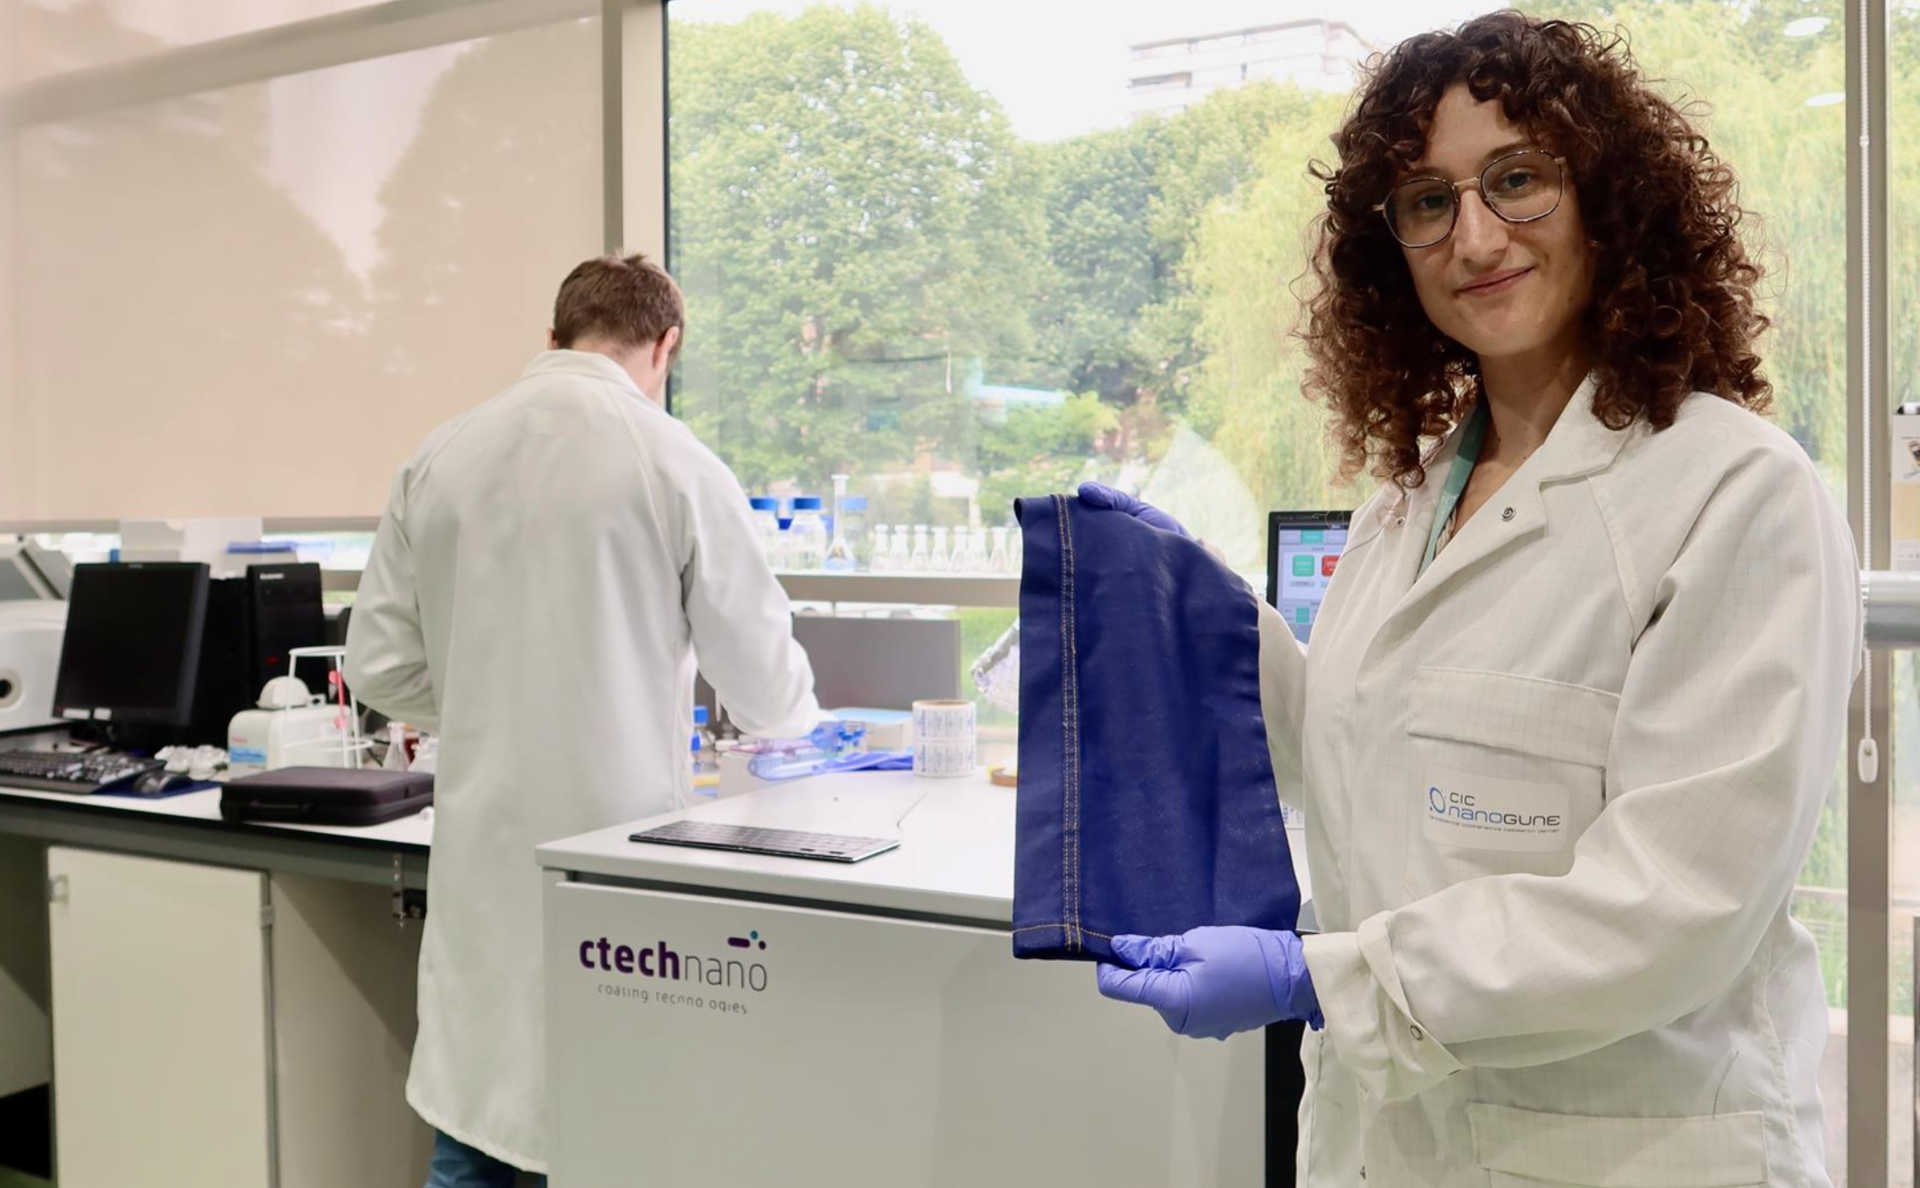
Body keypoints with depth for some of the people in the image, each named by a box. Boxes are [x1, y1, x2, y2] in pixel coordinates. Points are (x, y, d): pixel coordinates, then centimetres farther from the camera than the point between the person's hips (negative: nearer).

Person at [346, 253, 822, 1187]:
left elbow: (379, 666, 5)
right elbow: (767, 693, -4)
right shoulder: (674, 465, -10)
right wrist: (794, 711, 19)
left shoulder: (438, 459, 1)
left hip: (483, 849, 4)